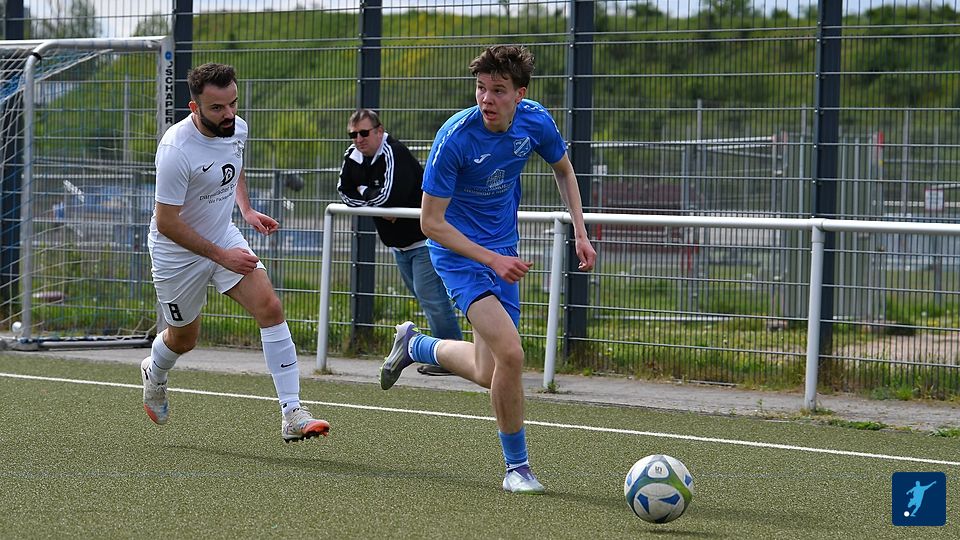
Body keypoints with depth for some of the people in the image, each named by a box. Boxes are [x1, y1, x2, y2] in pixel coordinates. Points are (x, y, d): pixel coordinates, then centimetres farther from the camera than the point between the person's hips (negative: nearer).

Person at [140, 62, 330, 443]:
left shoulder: (237, 128, -9)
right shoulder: (176, 150, -31)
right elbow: (166, 222, -26)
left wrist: (246, 210, 1)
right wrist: (221, 256, -25)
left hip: (225, 237, 5)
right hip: (178, 254, -5)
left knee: (270, 307, -15)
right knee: (184, 340, 13)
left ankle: (292, 415, -16)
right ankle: (154, 374, 52)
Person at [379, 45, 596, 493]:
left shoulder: (535, 121, -10)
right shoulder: (455, 137, -26)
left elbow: (563, 170, 13)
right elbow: (431, 222, -20)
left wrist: (580, 231, 3)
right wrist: (492, 259, -26)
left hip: (503, 250, 6)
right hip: (458, 251, -6)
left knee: (487, 374, 11)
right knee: (510, 354, -23)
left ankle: (415, 344, 41)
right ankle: (516, 467, -6)